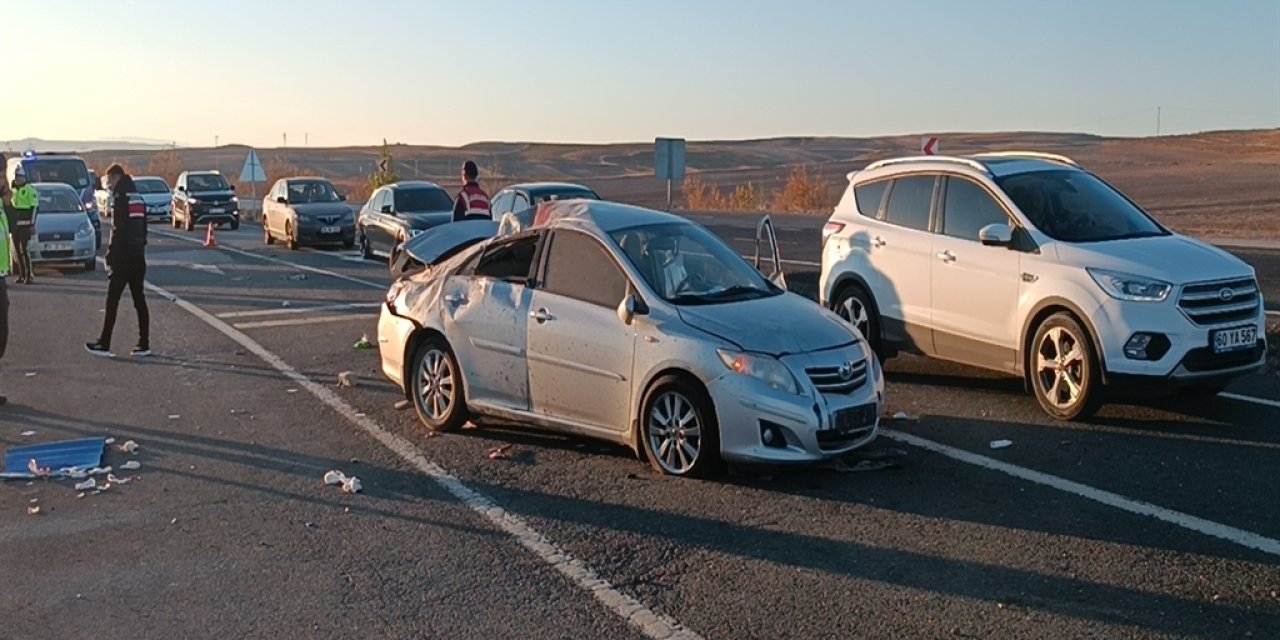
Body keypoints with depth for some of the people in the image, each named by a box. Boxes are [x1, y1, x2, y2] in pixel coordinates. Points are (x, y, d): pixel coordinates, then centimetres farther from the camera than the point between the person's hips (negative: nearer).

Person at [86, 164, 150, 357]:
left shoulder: (121, 199, -12)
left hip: (123, 257, -8)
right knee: (139, 300, 8)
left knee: (112, 301, -1)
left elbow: (118, 232, -17)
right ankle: (144, 345, 8)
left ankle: (104, 345, 3)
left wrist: (110, 257, -13)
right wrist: (140, 247, 18)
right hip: (138, 257, 8)